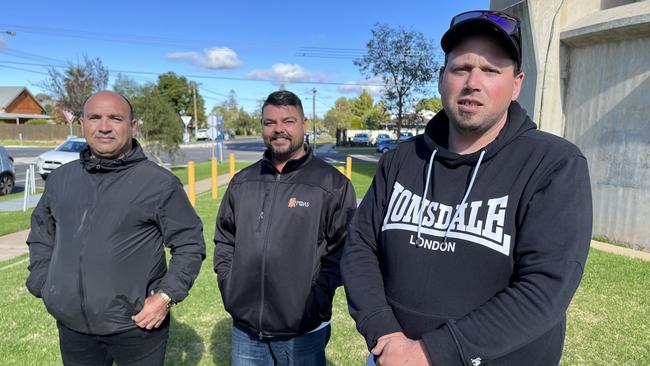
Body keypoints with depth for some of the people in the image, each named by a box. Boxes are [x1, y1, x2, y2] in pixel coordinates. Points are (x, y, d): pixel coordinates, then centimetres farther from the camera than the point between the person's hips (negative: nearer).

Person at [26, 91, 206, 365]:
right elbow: (41, 233, 19)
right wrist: (43, 284, 8)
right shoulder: (60, 179, 5)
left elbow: (189, 244, -6)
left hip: (138, 326, -4)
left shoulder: (160, 182, -10)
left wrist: (166, 296, -14)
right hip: (71, 327, 4)